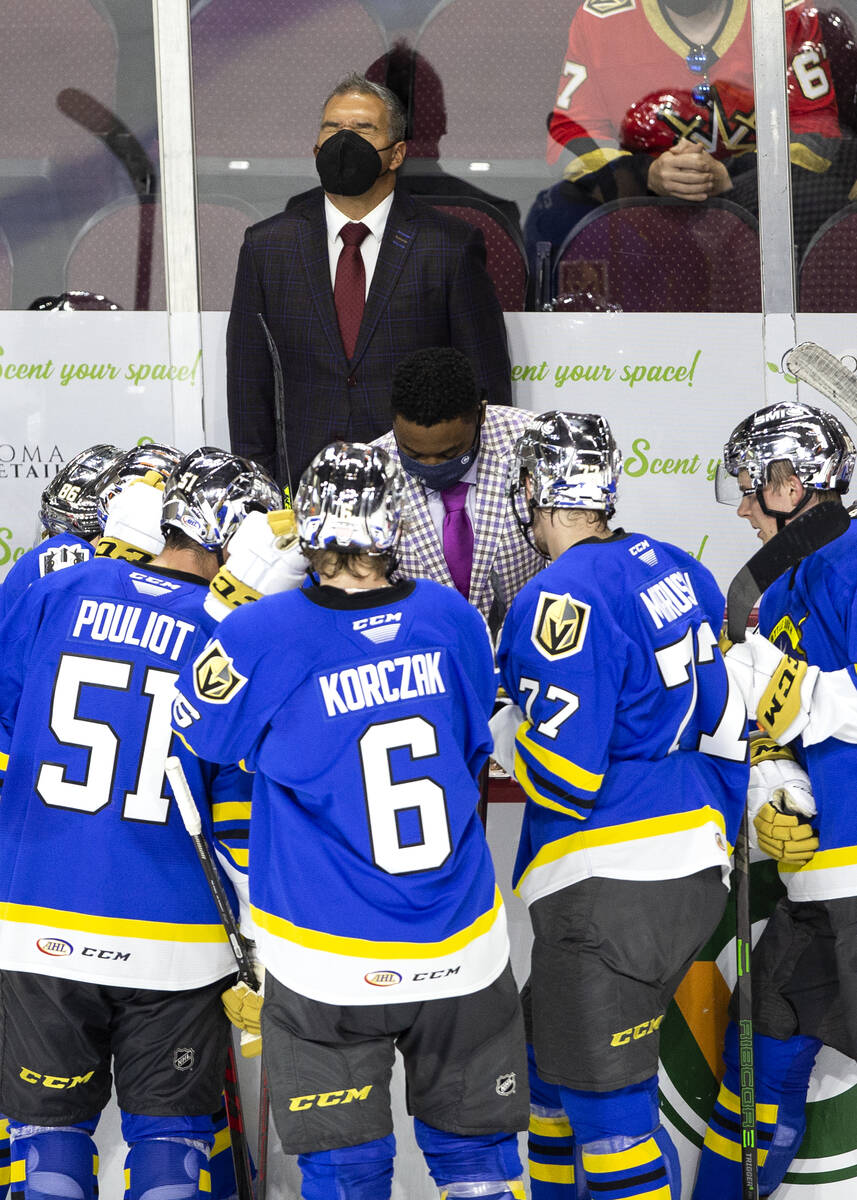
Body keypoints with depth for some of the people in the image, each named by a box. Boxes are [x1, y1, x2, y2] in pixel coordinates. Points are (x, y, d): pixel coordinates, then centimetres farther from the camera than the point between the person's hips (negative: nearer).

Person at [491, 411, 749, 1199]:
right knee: (553, 1055, 22)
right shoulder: (673, 571, 9)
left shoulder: (564, 599, -17)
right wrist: (715, 840, 25)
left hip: (613, 889, -9)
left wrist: (502, 735, -1)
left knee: (607, 1107, -4)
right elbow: (725, 720, 15)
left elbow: (562, 771, -21)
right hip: (696, 874, 9)